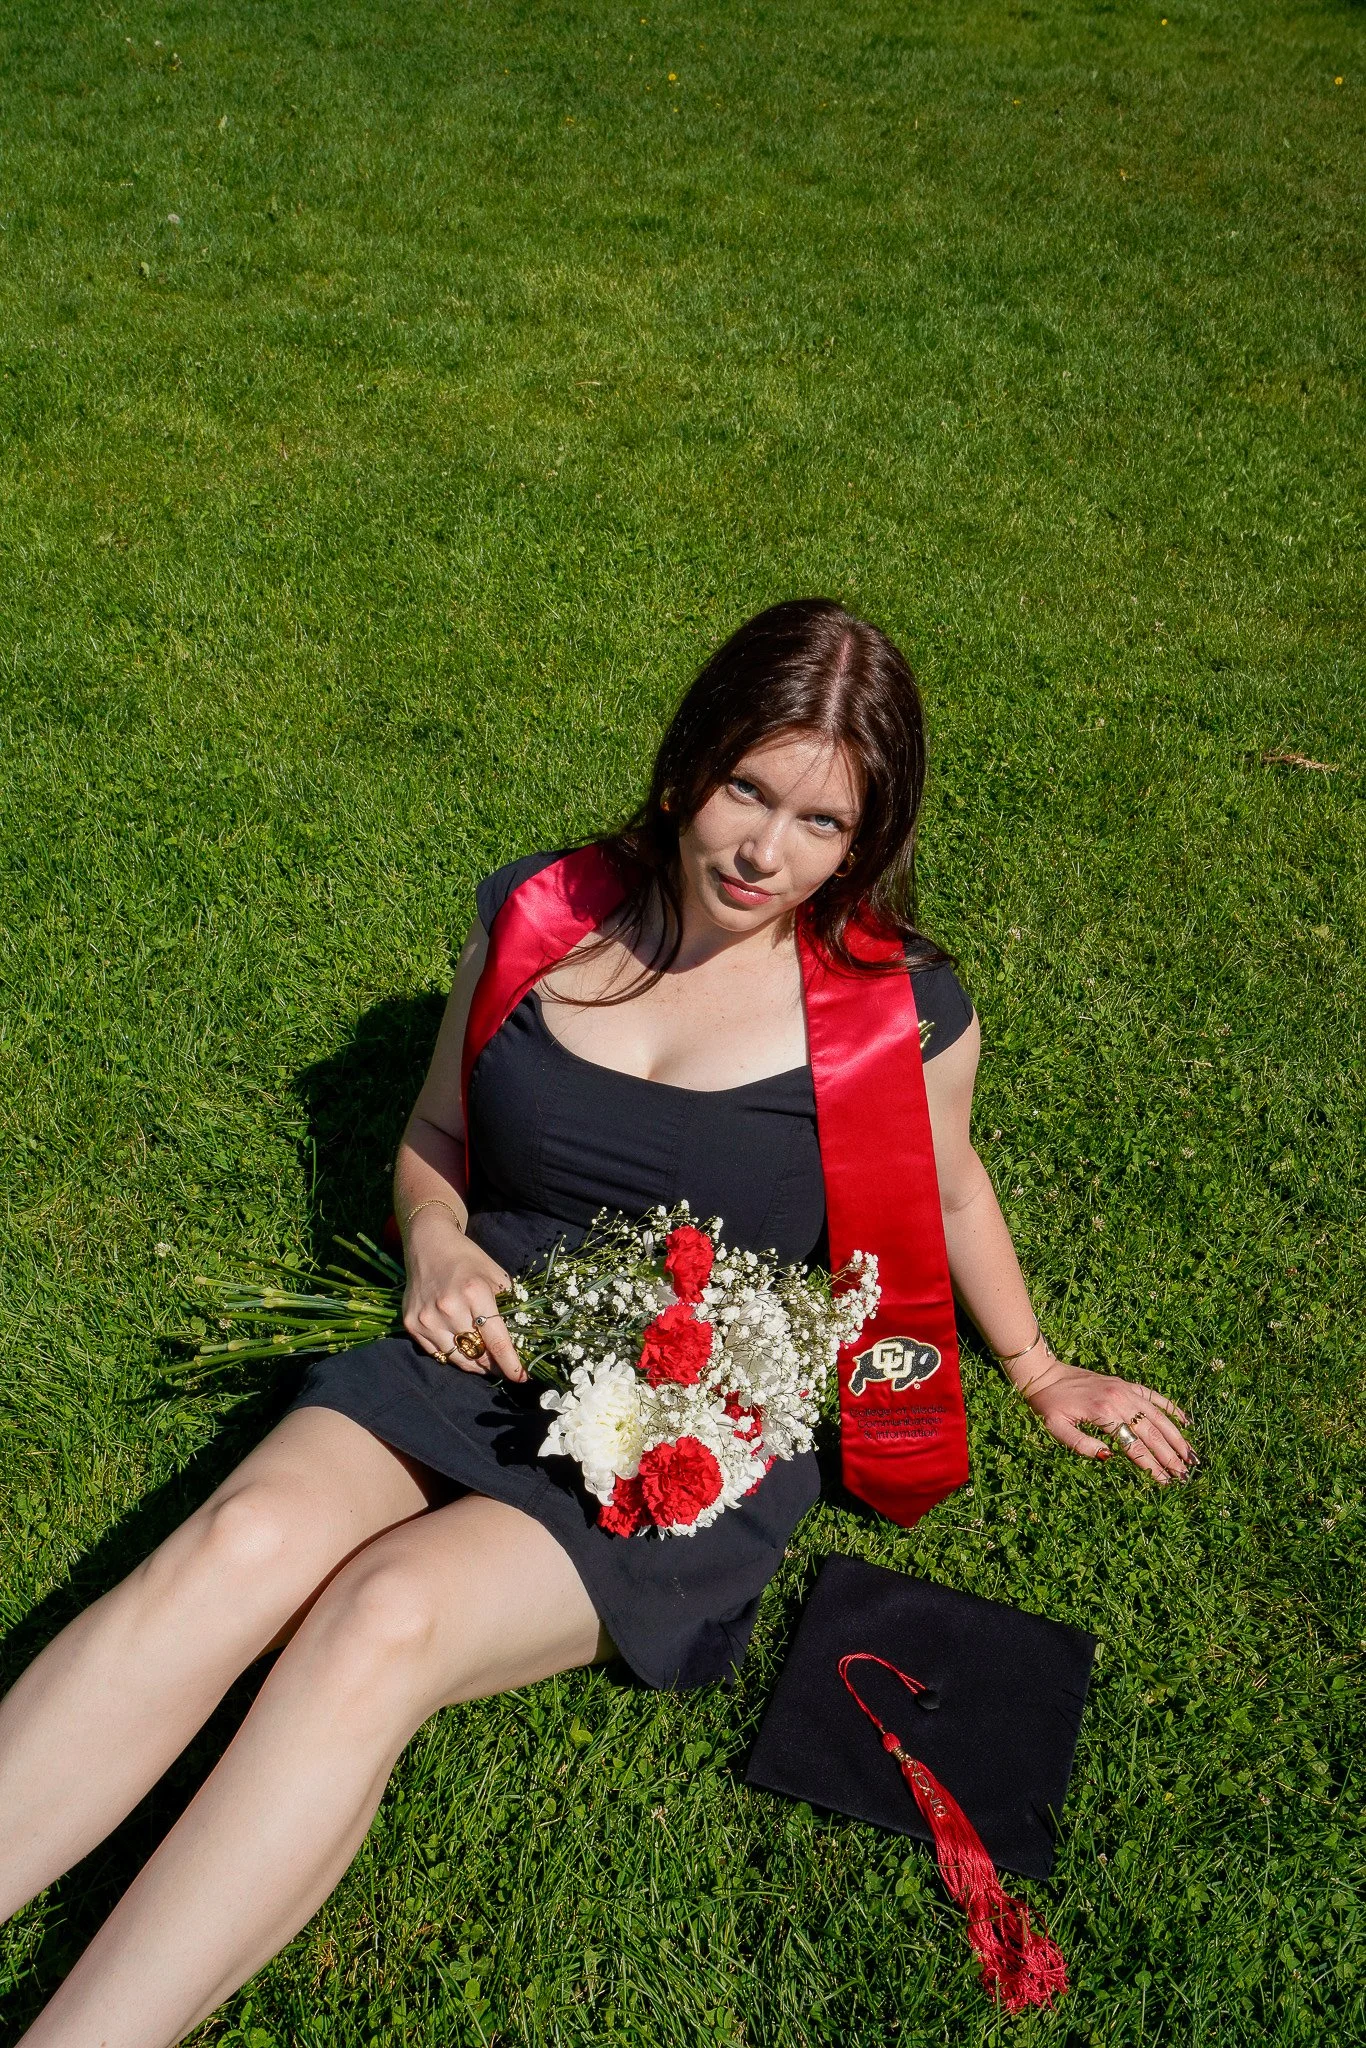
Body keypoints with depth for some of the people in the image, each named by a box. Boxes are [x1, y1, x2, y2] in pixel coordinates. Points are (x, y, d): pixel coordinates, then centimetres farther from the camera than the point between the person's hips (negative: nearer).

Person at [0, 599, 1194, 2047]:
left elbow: (944, 1188, 16)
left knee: (381, 1618, -29)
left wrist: (1036, 1368, 27)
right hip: (483, 1348, 3)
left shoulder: (902, 1013, -4)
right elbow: (435, 1139, 15)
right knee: (241, 1544, -27)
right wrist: (436, 1243, -6)